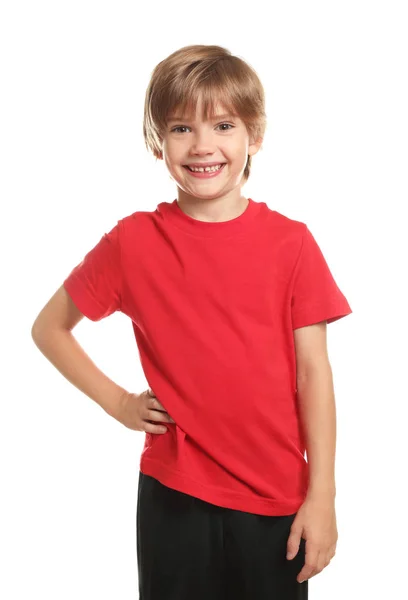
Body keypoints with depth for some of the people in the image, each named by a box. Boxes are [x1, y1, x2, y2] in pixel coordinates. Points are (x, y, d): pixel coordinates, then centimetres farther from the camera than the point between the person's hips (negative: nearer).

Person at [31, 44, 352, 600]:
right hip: (174, 496, 0)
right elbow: (49, 327, 6)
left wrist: (322, 496, -4)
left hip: (277, 497, 0)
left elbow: (313, 371, -4)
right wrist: (117, 402, -3)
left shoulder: (291, 242, -5)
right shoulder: (133, 242, -5)